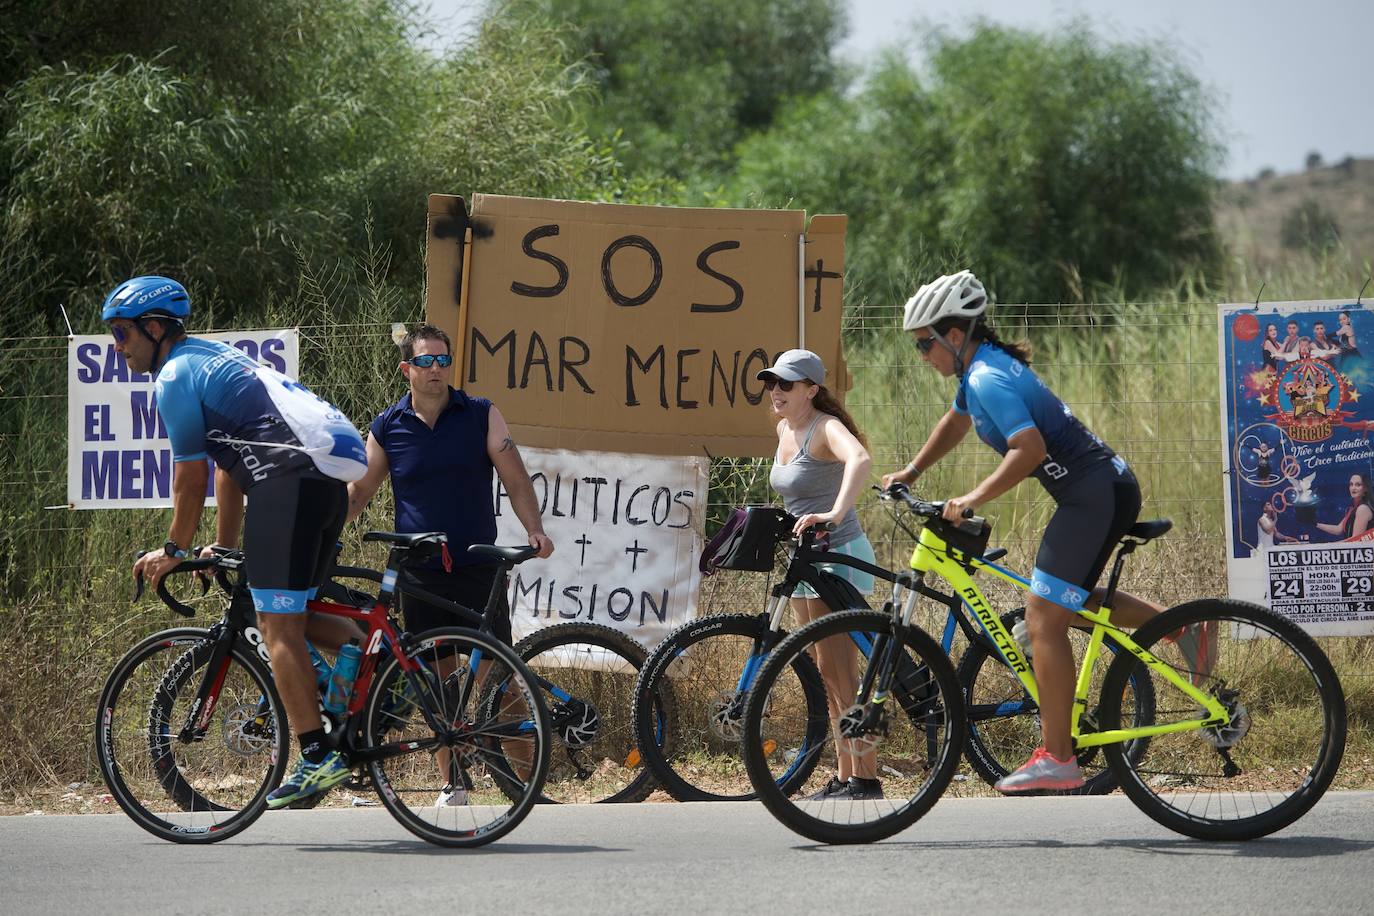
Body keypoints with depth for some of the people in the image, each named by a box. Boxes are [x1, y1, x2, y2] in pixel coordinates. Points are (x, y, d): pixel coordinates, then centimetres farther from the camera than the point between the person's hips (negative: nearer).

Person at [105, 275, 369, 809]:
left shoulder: (175, 377, -1)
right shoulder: (212, 360, 28)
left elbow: (191, 476, 0)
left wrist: (173, 552, 12)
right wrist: (225, 549, 34)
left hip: (294, 475, -9)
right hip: (336, 471, 9)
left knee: (278, 624, -8)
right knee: (290, 616, 18)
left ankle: (317, 758, -12)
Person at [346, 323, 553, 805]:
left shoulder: (482, 416, 1)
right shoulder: (388, 427, 4)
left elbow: (515, 478, -2)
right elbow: (357, 492, 10)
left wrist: (534, 529, -17)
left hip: (478, 570, -1)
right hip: (420, 576, 1)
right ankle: (452, 784, 11)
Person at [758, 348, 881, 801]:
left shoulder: (826, 428, -16)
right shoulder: (785, 429, 10)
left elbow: (859, 459, -39)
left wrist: (834, 514, -51)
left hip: (838, 556, -10)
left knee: (839, 674, -10)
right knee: (826, 676, 11)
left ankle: (866, 778, -7)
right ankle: (844, 775, 17)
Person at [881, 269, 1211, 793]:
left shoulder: (988, 380, -17)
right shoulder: (983, 368, 15)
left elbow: (1029, 449, -29)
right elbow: (955, 423, 35)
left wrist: (973, 499, -25)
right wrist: (912, 471, 32)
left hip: (1095, 495, -11)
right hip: (1107, 489, 11)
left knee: (1043, 618, -10)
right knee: (1071, 604, 24)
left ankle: (1057, 759, -10)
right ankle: (1184, 628, 20)